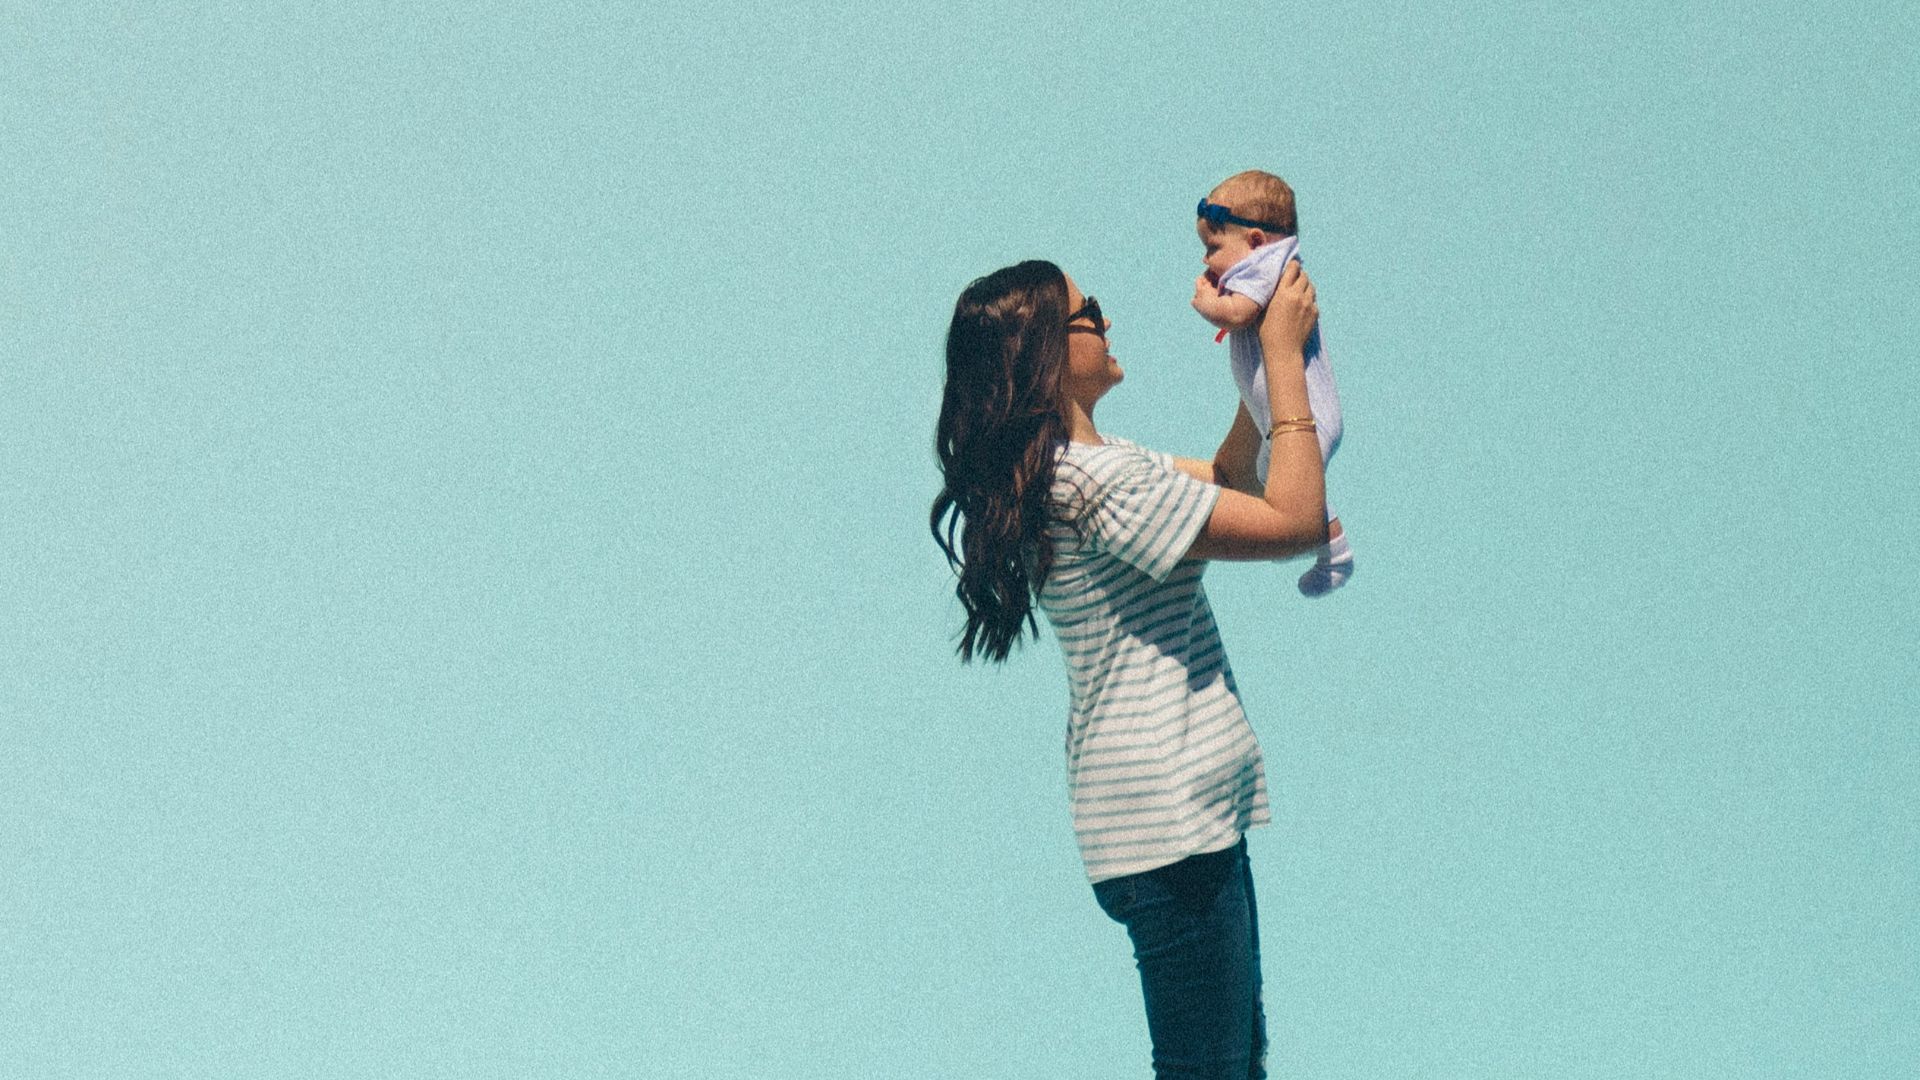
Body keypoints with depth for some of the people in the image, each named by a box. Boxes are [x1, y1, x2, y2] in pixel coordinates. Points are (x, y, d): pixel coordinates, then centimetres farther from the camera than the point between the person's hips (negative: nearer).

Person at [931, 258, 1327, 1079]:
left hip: (1191, 803, 11)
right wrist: (1284, 356, -12)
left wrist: (1263, 364, 13)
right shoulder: (1094, 478, -20)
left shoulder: (1083, 465, 12)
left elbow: (1224, 480, 24)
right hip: (1169, 810, -11)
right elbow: (1295, 521, -19)